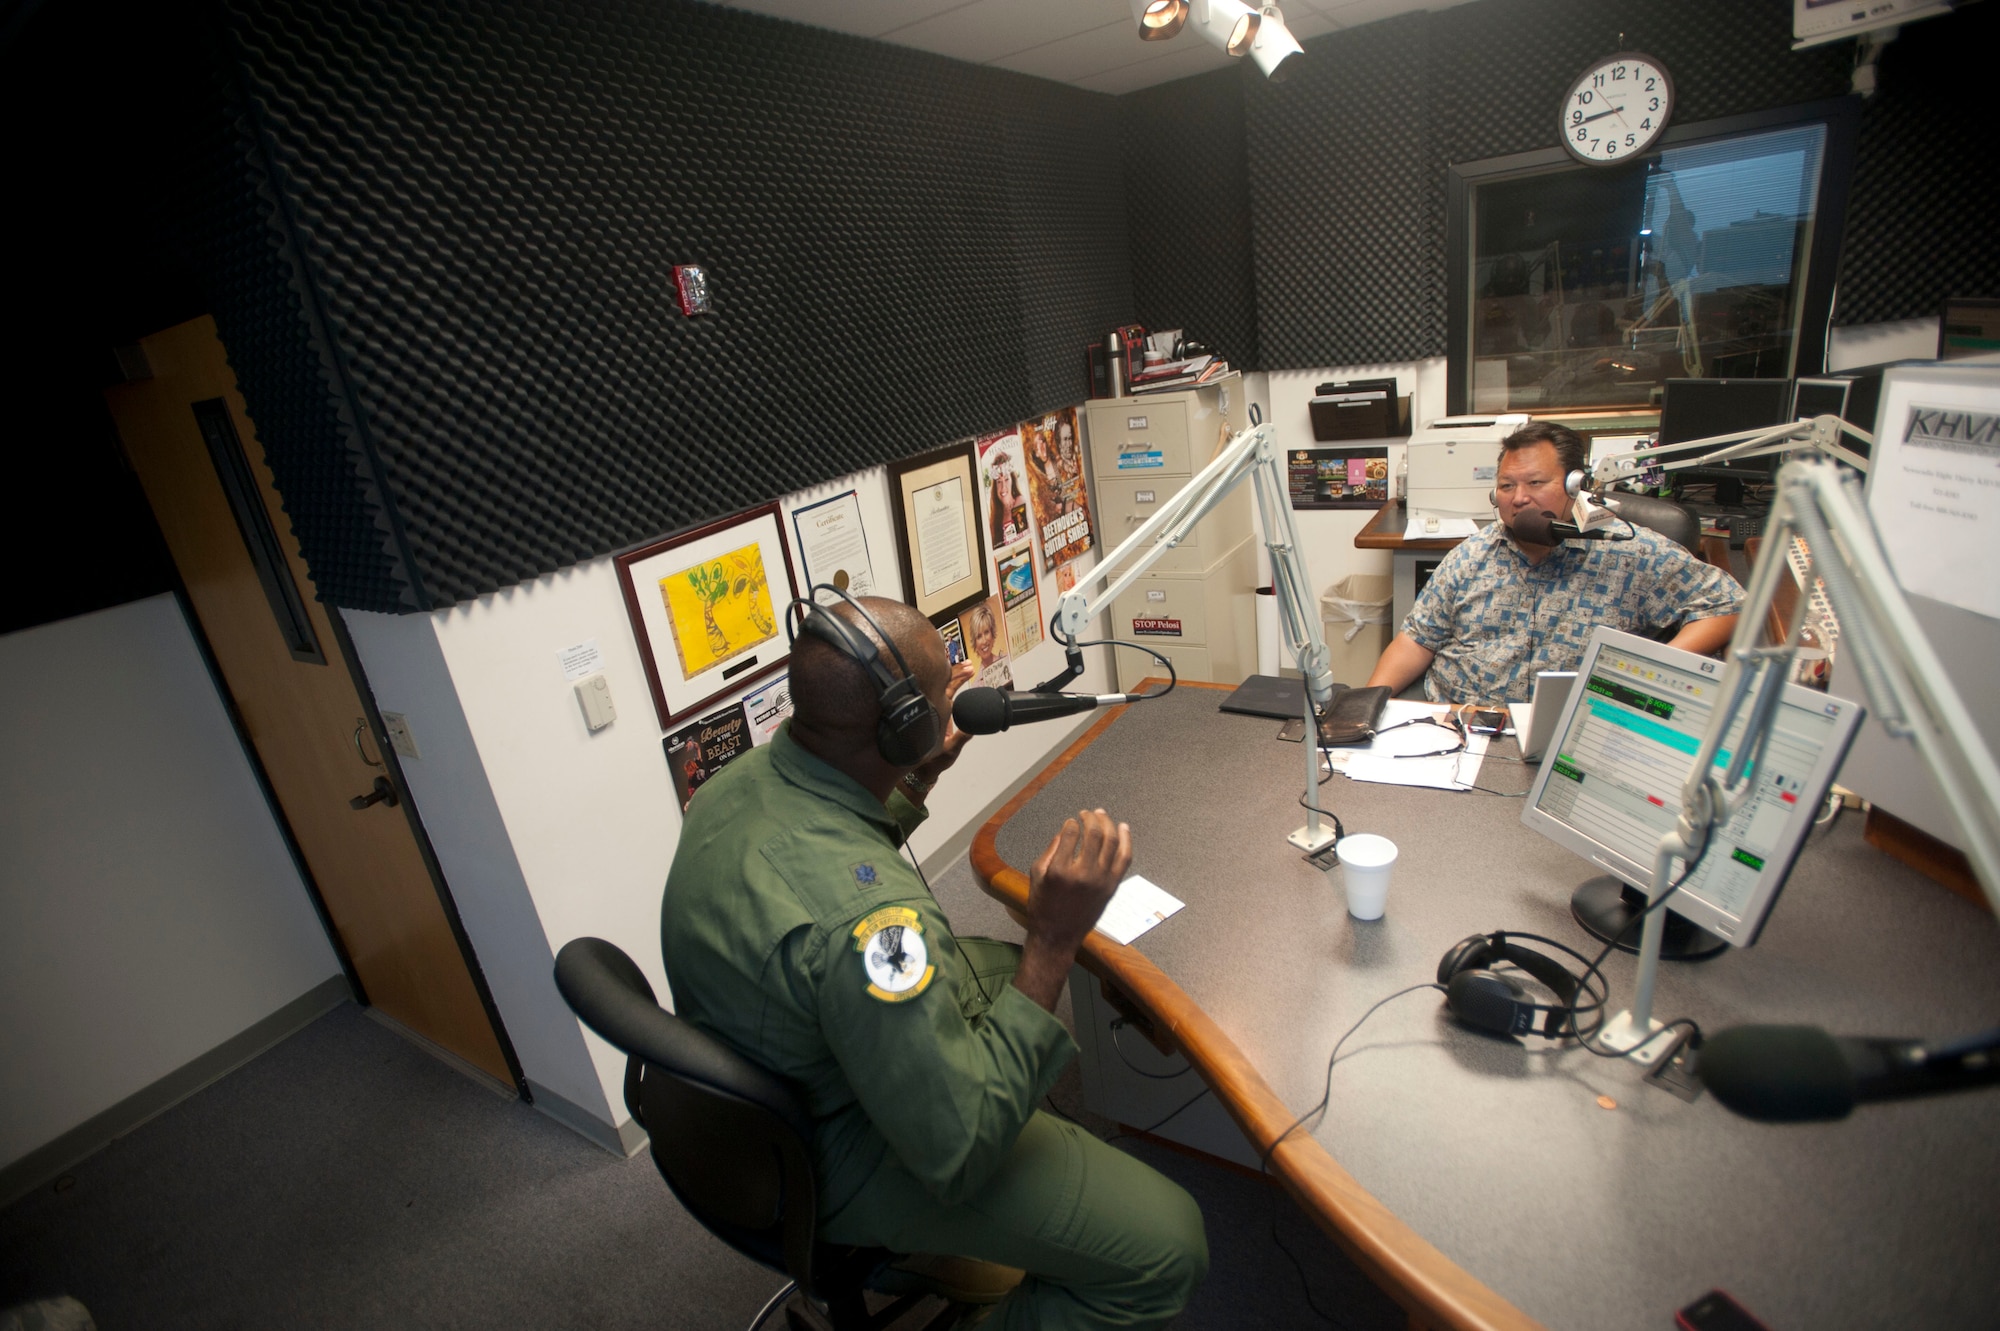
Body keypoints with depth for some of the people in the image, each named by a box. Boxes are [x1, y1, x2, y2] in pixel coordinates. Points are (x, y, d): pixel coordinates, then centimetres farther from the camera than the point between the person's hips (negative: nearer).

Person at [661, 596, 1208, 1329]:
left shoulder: (743, 777, -12)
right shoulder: (860, 915, -40)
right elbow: (958, 1152, -30)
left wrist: (923, 776, -1)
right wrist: (1053, 941, -32)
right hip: (843, 1165, -8)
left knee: (1024, 972, 25)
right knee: (1165, 1246, -6)